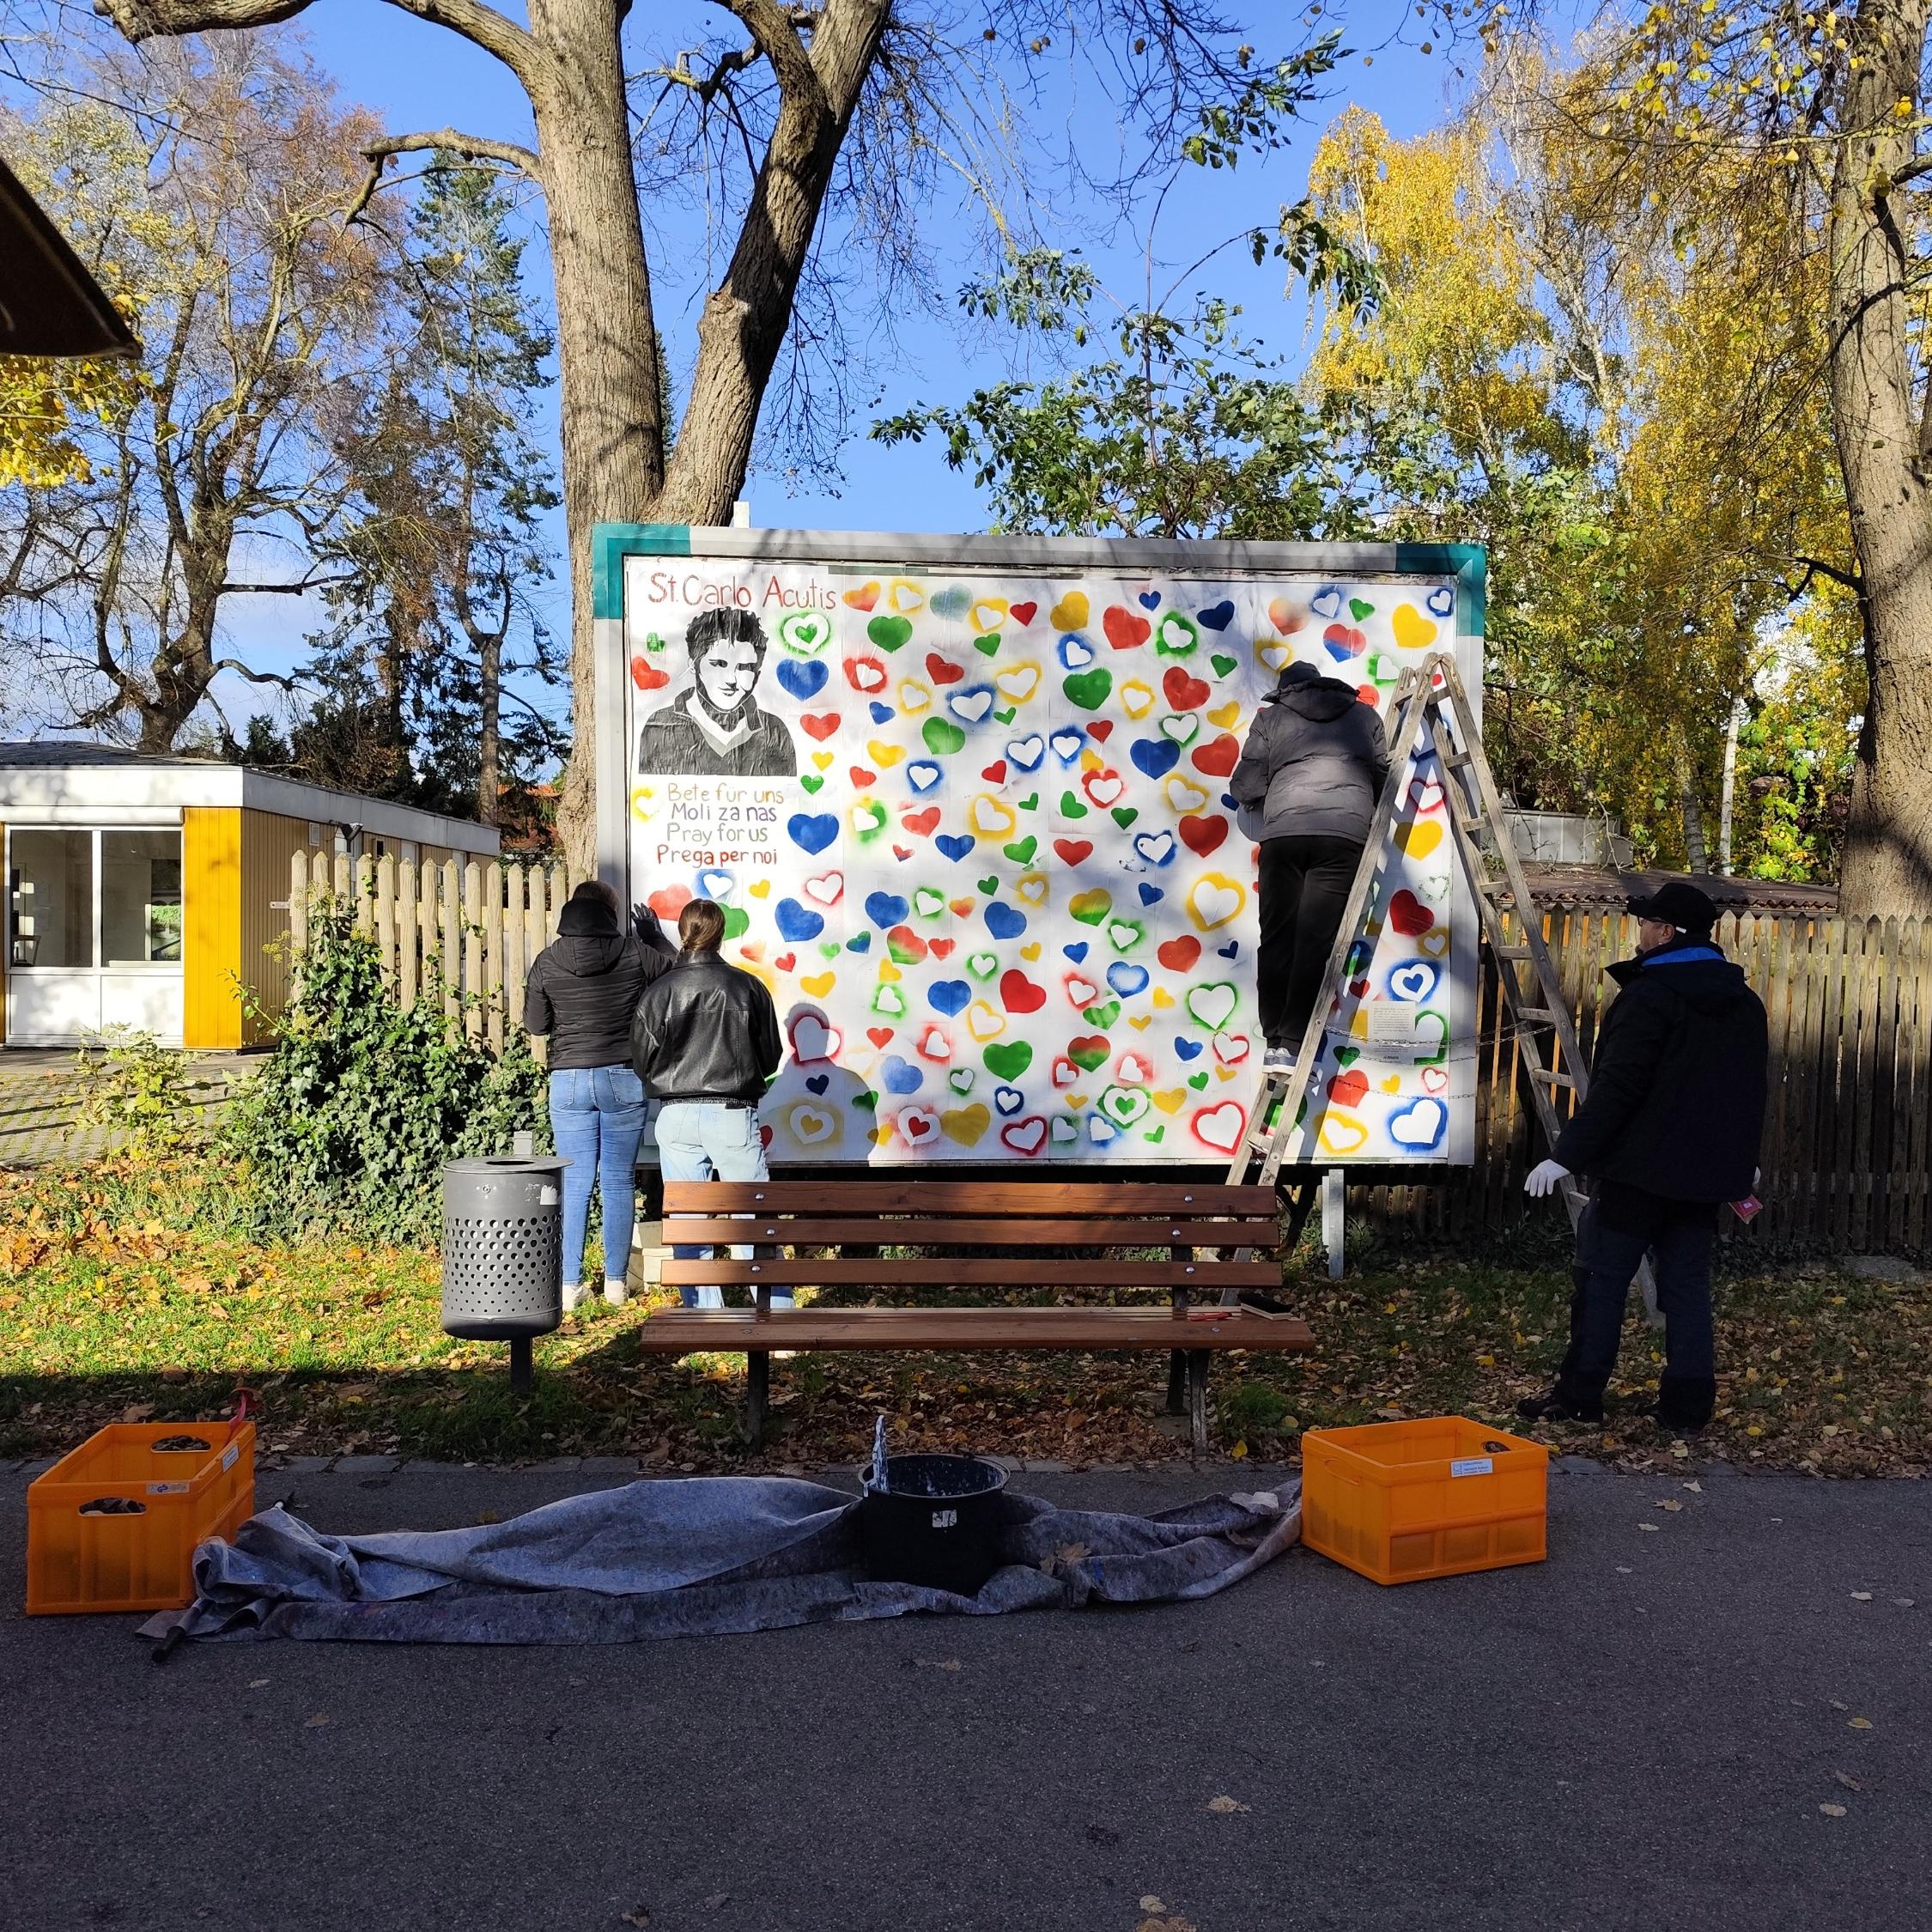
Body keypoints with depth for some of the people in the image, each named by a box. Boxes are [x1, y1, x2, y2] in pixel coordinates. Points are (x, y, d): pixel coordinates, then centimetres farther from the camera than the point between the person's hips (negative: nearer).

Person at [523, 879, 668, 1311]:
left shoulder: (547, 961, -2)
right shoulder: (633, 952, -5)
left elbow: (535, 1024, 5)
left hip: (569, 1080, 1)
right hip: (624, 1079, -1)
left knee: (574, 1184, 7)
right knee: (619, 1182, 8)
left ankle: (569, 1284, 8)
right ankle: (616, 1281, 13)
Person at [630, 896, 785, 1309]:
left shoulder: (659, 991, -2)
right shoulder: (748, 987, -1)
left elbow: (643, 1061, 2)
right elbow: (770, 1056, 7)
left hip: (677, 1118, 1)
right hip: (733, 1114, 0)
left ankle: (704, 1312, 11)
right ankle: (776, 1309, 5)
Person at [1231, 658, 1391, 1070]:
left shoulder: (1271, 717, 19)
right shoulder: (1364, 716, 24)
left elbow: (1246, 786, 11)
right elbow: (1382, 778, 25)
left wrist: (1256, 801, 33)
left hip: (1283, 831, 0)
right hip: (1344, 832, 0)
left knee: (1278, 939, 5)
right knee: (1315, 942, -4)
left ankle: (1275, 1043, 2)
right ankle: (1291, 1045, -11)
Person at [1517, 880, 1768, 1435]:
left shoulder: (1650, 996, -14)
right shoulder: (1746, 1003, 12)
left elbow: (1615, 1087, -20)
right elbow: (1751, 1091, 21)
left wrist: (1568, 1154, -18)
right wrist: (1740, 1159, 33)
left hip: (1640, 1167, -7)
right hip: (1705, 1175, 7)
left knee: (1602, 1279, 2)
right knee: (1687, 1285, 11)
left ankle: (1579, 1395, 7)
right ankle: (1688, 1405, 12)